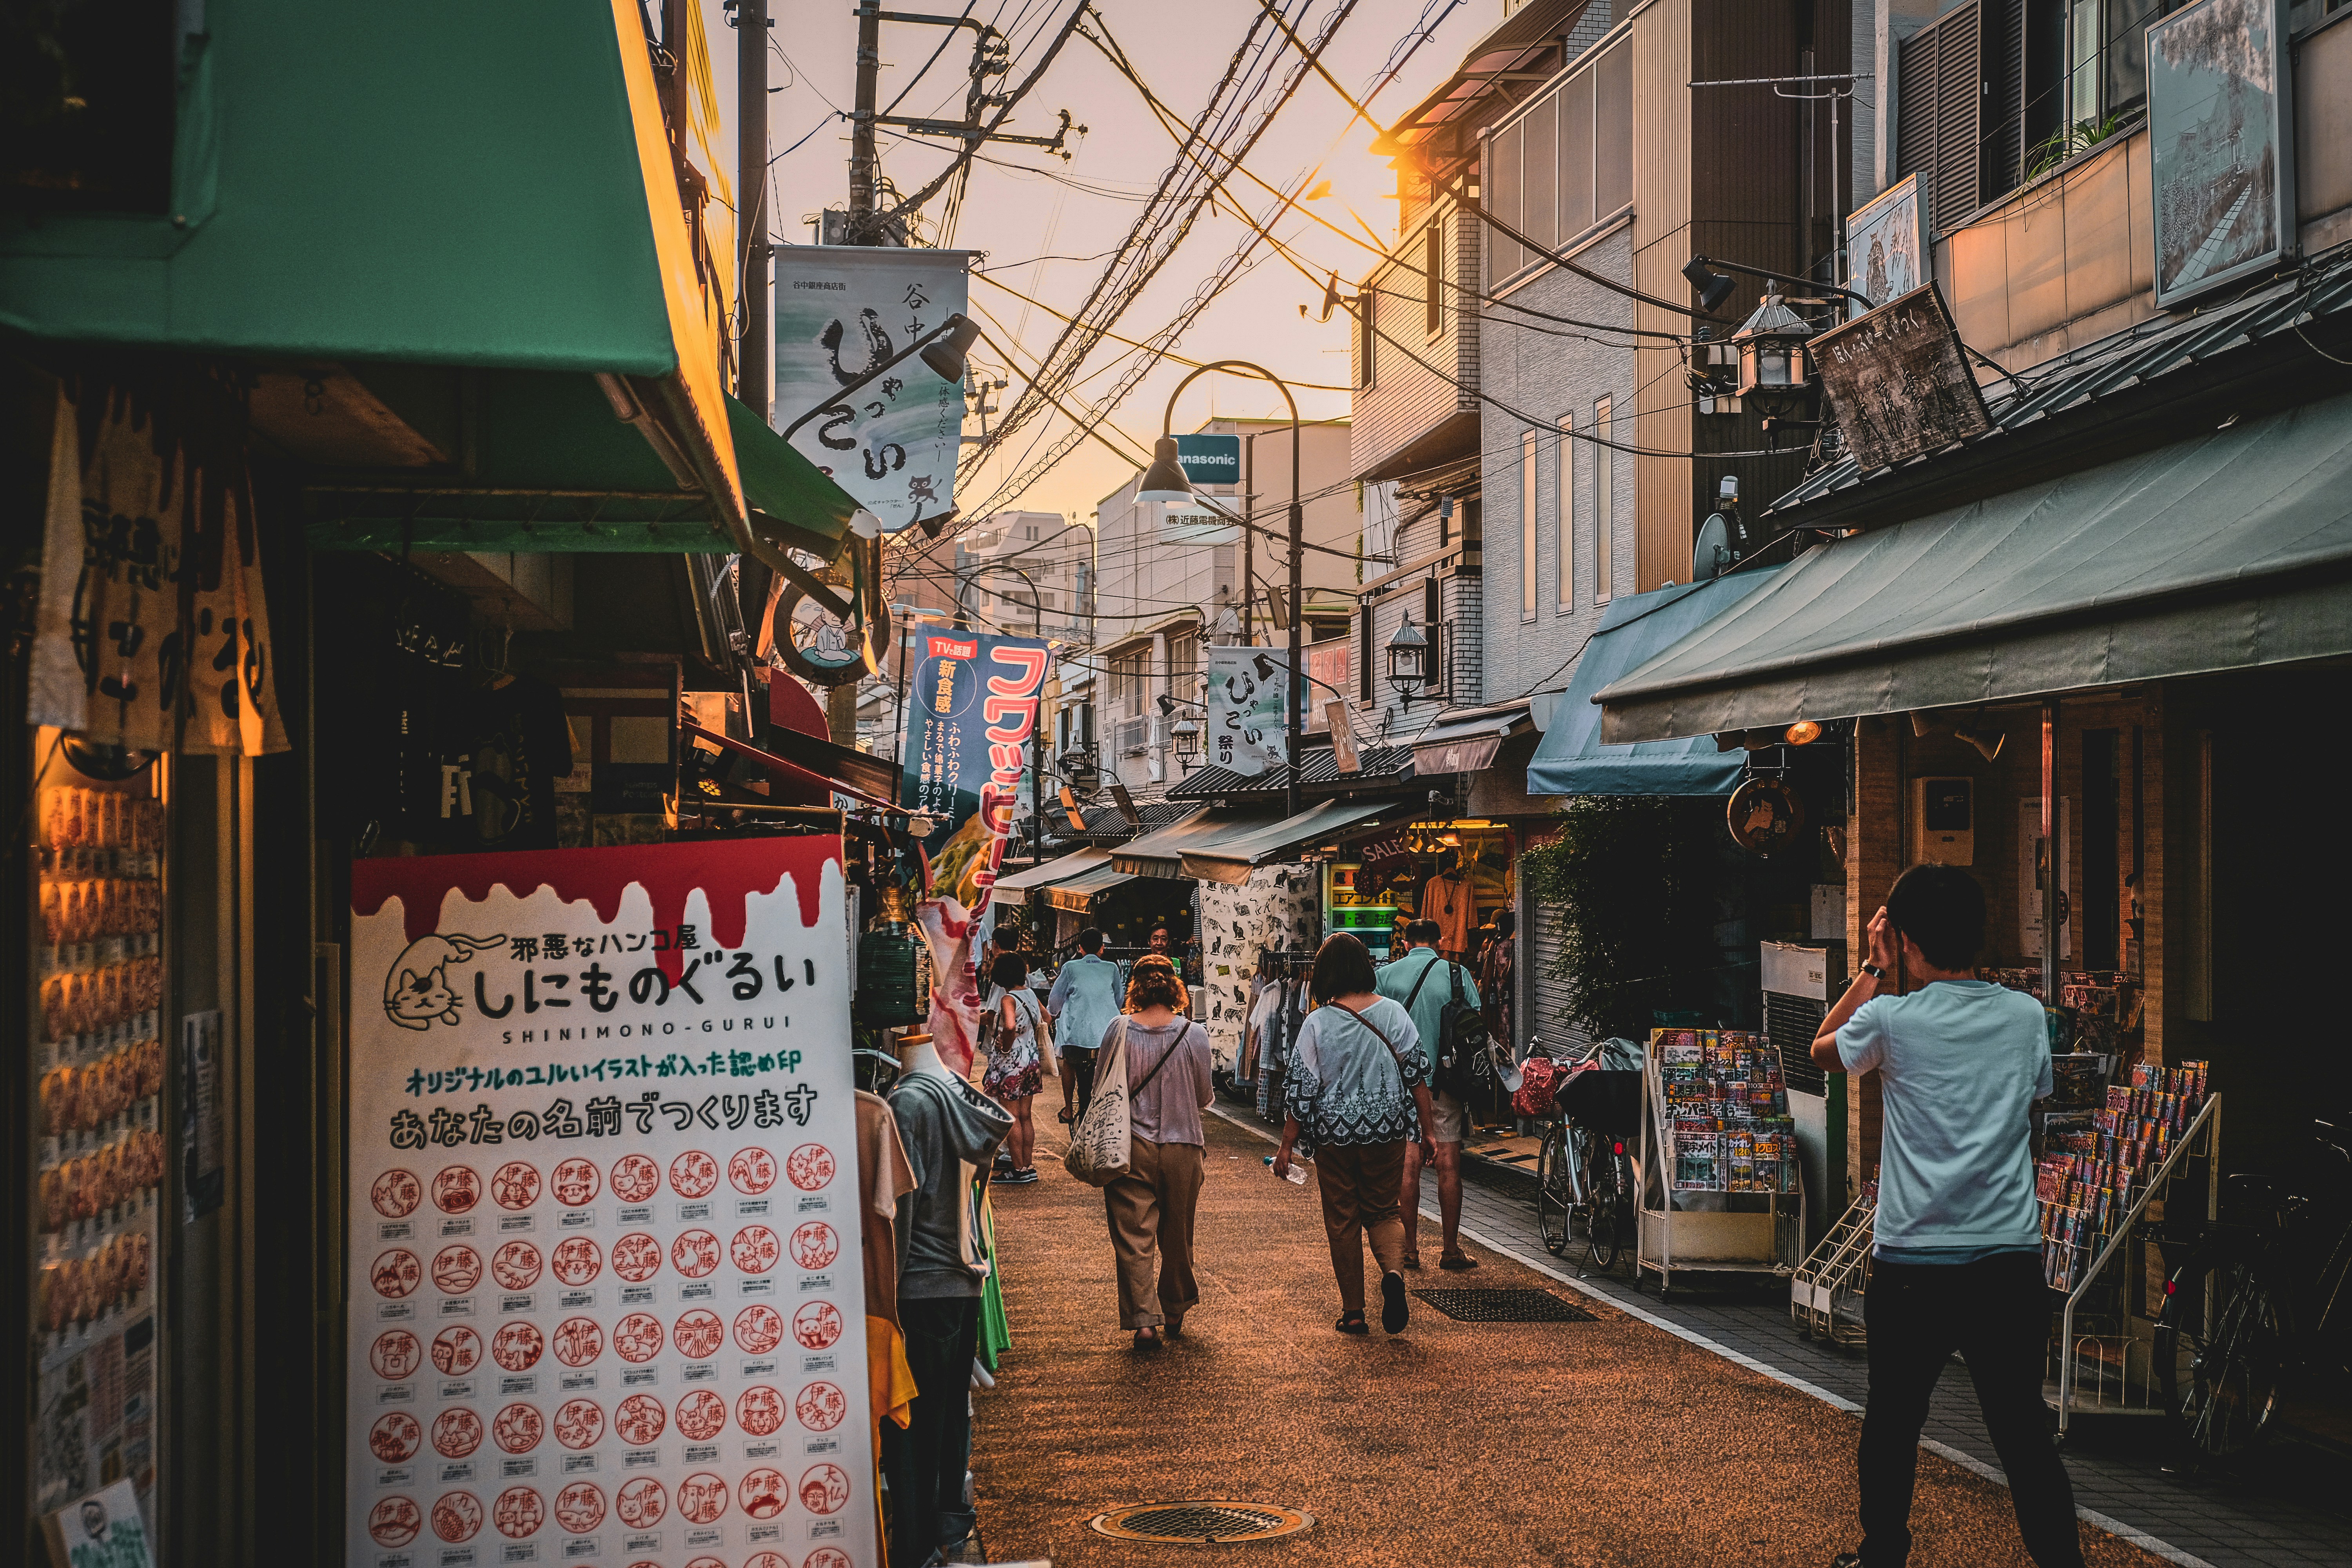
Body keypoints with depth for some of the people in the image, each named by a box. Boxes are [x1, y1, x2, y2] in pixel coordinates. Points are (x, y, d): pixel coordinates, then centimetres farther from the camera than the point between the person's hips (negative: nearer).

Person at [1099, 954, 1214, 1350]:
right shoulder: (1194, 1033, -8)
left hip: (1131, 1148, -1)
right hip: (1182, 1144, 1)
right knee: (1177, 1236, 17)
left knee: (1133, 1236, 3)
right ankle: (1175, 1310, 33)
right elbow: (1205, 1097, 0)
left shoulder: (1119, 1031, -8)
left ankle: (1144, 1320, -5)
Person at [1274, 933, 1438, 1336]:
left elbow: (1301, 1090, -7)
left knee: (1342, 1221, 11)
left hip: (1336, 1136, -2)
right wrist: (1430, 1132, 9)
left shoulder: (1318, 1023, -9)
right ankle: (1393, 1270, -13)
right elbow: (1418, 1075, 0)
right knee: (1383, 1212, 16)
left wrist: (1286, 1145, 1)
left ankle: (1353, 1312, 14)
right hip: (1388, 1132, 2)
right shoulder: (1395, 1013, -3)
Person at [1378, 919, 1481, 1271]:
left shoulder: (1386, 975, 0)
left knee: (1408, 1164, 5)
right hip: (1447, 1080, -1)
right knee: (1449, 1166, 3)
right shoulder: (1457, 974, -2)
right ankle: (1451, 1251, 6)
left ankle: (1410, 1248, 7)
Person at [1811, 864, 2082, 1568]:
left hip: (1912, 1266, -2)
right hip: (2010, 1264, 2)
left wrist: (1873, 970, 17)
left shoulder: (1892, 1019, -8)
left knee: (1891, 1428, 14)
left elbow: (1823, 1049, 13)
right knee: (2024, 1432, 7)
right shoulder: (2025, 1015, 0)